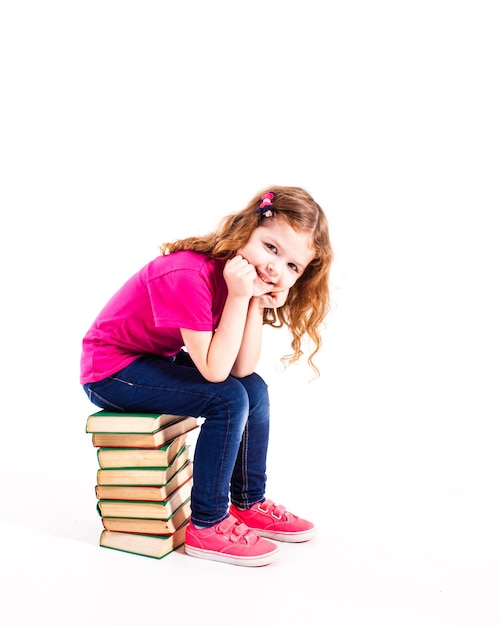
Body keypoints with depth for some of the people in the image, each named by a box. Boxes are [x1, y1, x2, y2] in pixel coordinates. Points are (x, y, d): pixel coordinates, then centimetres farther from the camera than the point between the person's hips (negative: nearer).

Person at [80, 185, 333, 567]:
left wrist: (256, 302, -21)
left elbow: (242, 368, -12)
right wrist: (239, 296, -34)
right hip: (110, 368, -9)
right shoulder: (189, 276, -31)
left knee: (255, 389, 2)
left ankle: (248, 503, 16)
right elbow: (215, 371, -32)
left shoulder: (240, 277, -4)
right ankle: (207, 526, -8)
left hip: (157, 359, 9)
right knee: (227, 400, -22)